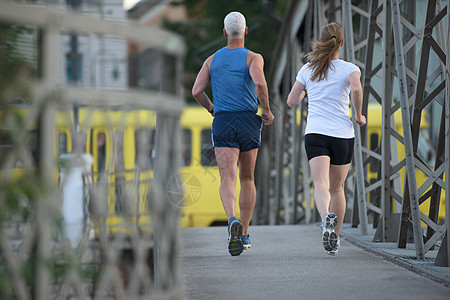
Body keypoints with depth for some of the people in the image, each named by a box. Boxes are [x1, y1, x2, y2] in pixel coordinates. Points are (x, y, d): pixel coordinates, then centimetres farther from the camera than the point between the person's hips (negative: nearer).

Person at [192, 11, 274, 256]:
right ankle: (244, 234, 21)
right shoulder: (253, 58, 0)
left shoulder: (213, 59, 9)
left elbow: (196, 91, 2)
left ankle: (233, 220, -40)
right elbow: (260, 83, -20)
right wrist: (267, 111, -5)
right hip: (248, 121, 0)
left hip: (222, 124, 0)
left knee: (228, 179, -11)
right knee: (247, 179, 16)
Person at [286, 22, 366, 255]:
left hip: (315, 133, 0)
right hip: (342, 134, 0)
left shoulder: (308, 69, 9)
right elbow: (356, 89, -20)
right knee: (337, 188, 16)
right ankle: (334, 239, 23)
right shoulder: (349, 69, 1)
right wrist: (359, 116, -5)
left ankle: (327, 217, -46)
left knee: (321, 185, -16)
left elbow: (291, 101, 12)